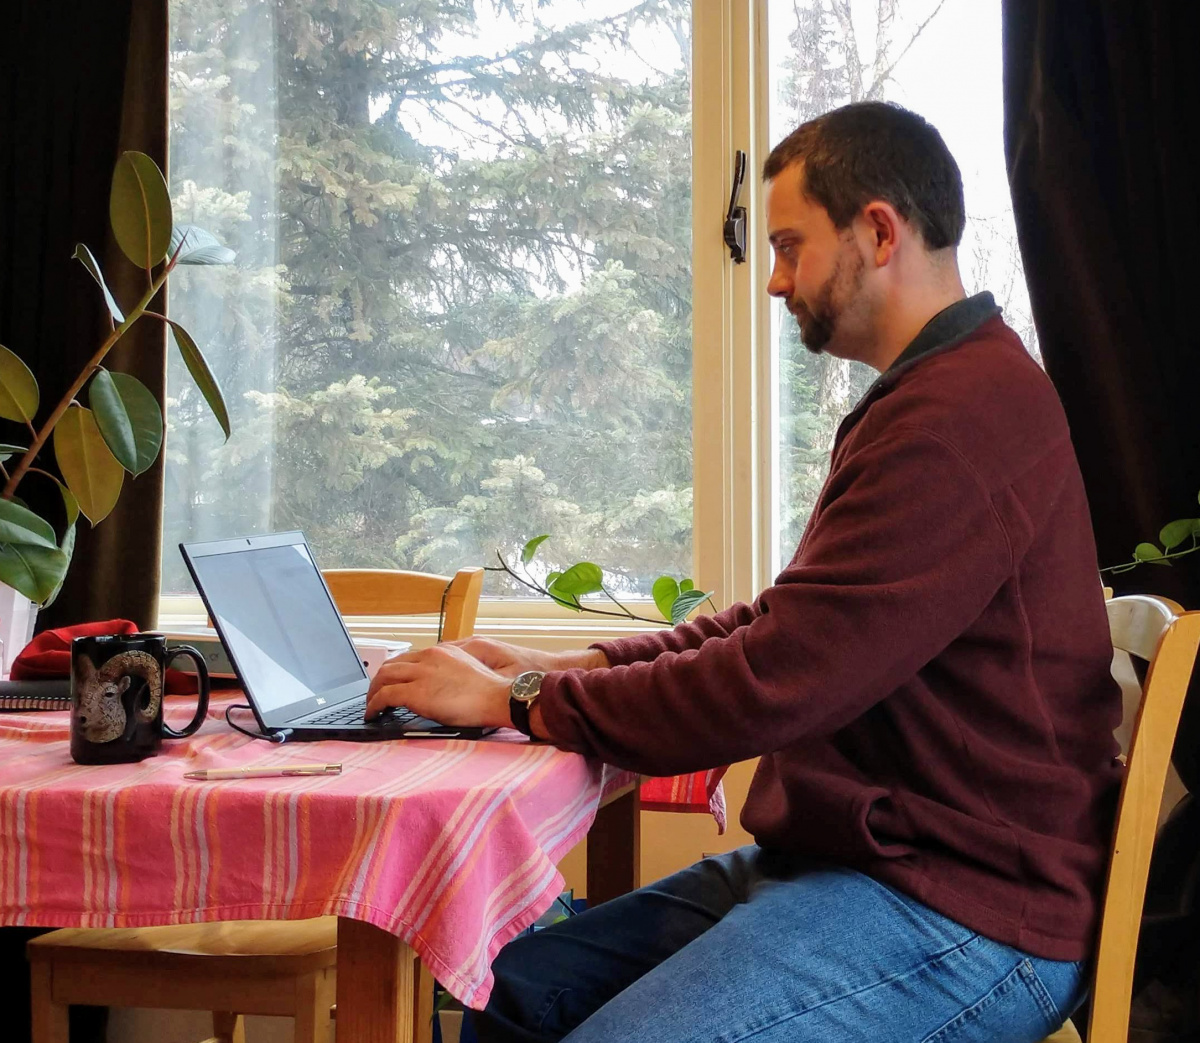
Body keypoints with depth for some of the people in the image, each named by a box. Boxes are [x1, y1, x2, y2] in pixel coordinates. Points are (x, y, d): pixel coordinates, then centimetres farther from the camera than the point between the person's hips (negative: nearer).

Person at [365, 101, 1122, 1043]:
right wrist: (569, 668, 9)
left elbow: (774, 682, -23)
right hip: (838, 860, 10)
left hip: (958, 918, -10)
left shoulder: (960, 417, -20)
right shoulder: (941, 393, 17)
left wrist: (517, 700, -11)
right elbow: (784, 622, 19)